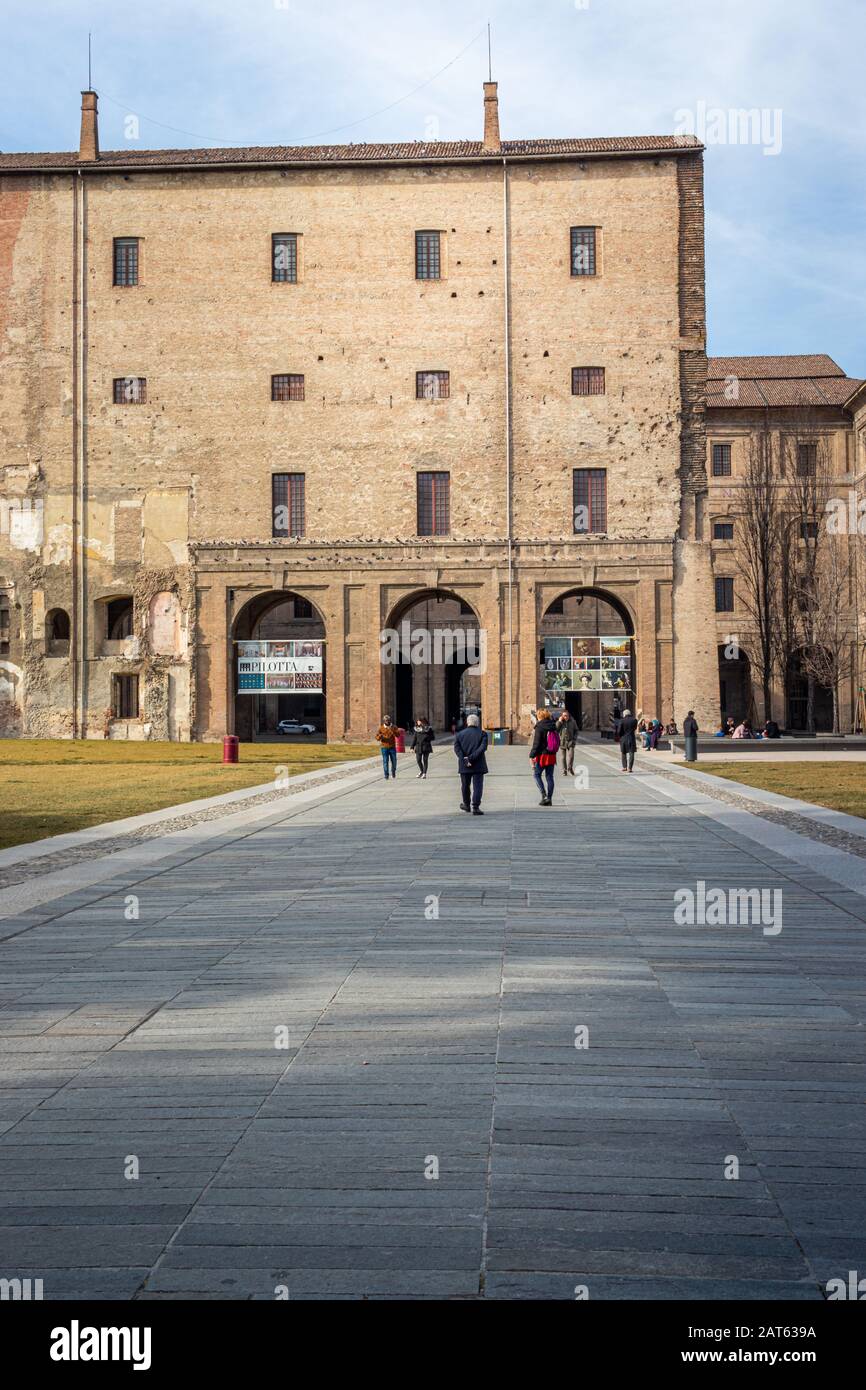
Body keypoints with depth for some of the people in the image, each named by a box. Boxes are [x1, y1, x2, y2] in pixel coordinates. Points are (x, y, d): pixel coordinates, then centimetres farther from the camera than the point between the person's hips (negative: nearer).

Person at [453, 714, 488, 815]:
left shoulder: (460, 734, 4)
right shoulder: (482, 734, -2)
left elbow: (456, 748, -8)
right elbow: (483, 747, -15)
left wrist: (464, 759, -14)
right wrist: (471, 758, -16)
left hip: (464, 765, 2)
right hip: (478, 765, -2)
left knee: (465, 785, 18)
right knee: (477, 786, -1)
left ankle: (466, 804, 34)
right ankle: (475, 807, -10)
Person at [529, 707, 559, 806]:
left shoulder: (539, 727, -13)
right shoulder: (553, 727, 8)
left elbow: (536, 743, -16)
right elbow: (557, 742, 15)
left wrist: (531, 756, -12)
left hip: (542, 755, -6)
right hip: (552, 756, 6)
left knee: (536, 774, 7)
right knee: (549, 776, 10)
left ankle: (544, 796, -7)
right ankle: (549, 799, 11)